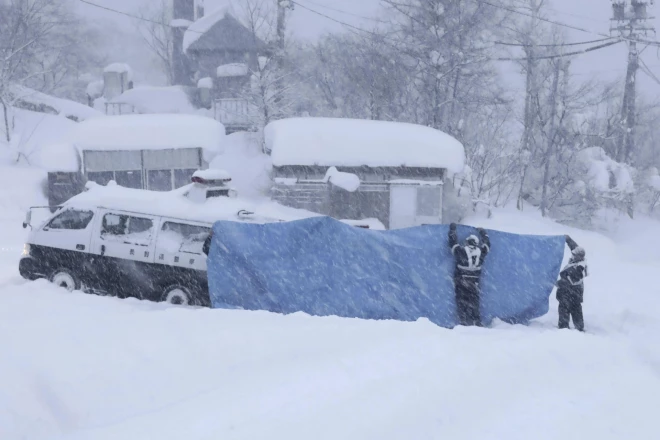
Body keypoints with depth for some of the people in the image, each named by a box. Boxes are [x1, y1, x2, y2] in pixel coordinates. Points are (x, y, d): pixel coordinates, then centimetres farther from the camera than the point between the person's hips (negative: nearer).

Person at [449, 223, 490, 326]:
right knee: (474, 302, 9)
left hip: (460, 281, -2)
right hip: (474, 282, 2)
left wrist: (452, 230, 22)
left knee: (462, 302, -1)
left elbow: (453, 243, 7)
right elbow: (487, 244, 21)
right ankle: (477, 322, 6)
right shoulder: (481, 252, 2)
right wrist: (483, 233, 37)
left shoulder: (460, 251, -7)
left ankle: (464, 321, -10)